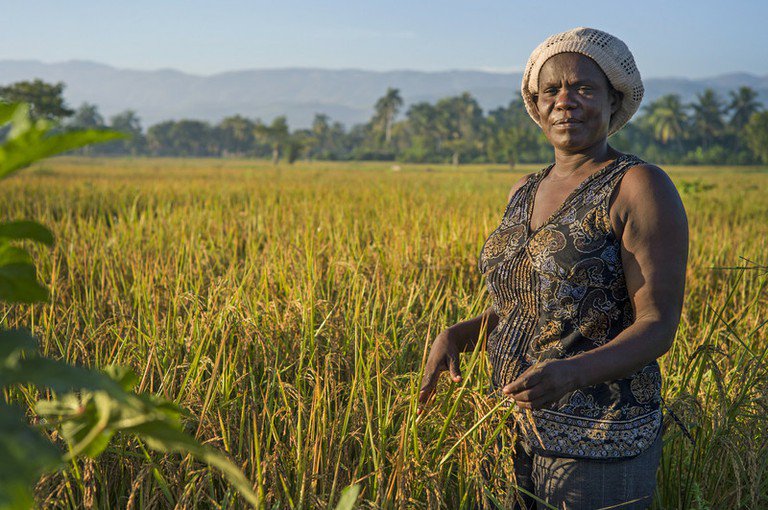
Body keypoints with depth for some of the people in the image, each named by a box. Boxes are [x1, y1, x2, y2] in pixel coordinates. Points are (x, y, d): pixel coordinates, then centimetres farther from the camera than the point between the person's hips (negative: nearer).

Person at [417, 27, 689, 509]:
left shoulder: (642, 187, -12)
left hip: (599, 447, -7)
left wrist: (569, 373, -32)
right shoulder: (524, 193, 10)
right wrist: (457, 335, 1)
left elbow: (658, 326, -16)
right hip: (518, 435, 7)